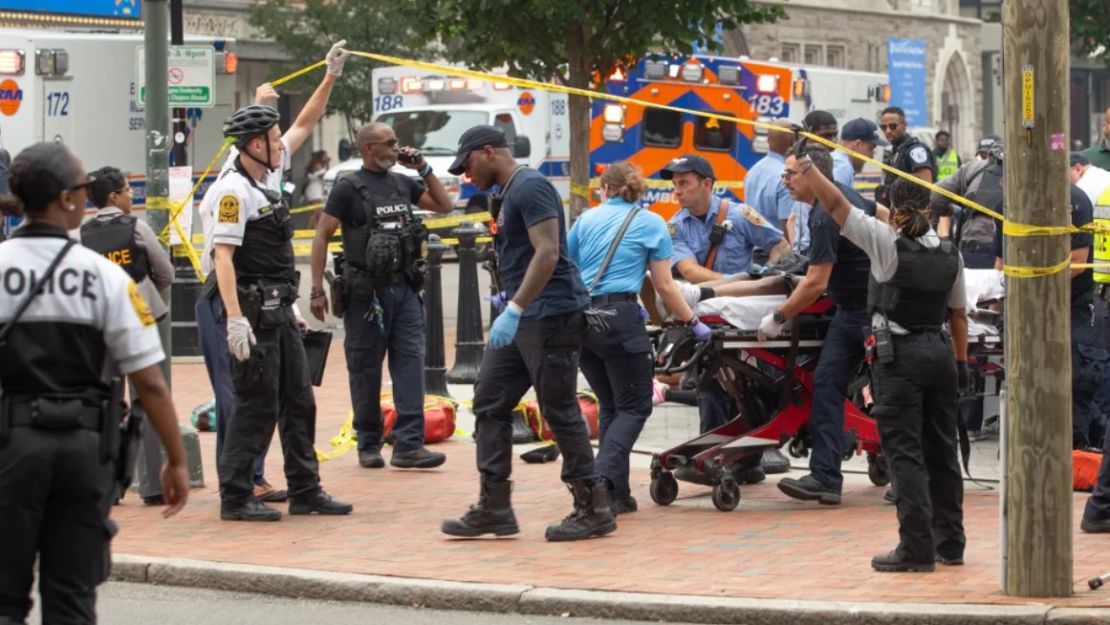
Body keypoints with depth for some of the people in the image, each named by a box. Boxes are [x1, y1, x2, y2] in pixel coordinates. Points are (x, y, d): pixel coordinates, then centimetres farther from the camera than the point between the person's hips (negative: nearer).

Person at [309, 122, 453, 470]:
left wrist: (424, 170, 9)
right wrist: (317, 290, -10)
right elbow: (321, 236, -4)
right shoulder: (350, 188, -3)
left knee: (410, 361, -5)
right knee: (365, 369, 3)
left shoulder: (402, 183, 14)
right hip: (366, 291, -5)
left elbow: (444, 205, 22)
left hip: (405, 288, 5)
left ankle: (408, 445, -9)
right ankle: (369, 445, 13)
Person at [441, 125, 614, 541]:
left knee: (559, 411, -5)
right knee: (490, 404, 7)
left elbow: (548, 253, -23)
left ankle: (593, 509, 3)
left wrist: (515, 309, -26)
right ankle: (493, 508, 8)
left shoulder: (530, 187, -13)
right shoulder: (507, 195, 17)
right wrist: (510, 305, 16)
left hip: (551, 316, -10)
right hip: (522, 317, 10)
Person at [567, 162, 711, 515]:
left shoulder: (586, 220, 15)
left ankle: (617, 494, 9)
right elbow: (664, 287, 4)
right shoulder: (651, 224, 7)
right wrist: (693, 323, 13)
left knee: (611, 407, 15)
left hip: (581, 319, 4)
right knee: (634, 407, 2)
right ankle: (604, 478, -21)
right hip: (620, 317, -4)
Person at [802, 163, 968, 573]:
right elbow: (958, 314, 12)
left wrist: (806, 166, -5)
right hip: (940, 352, 6)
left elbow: (836, 205, -12)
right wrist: (961, 363, 19)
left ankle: (917, 547, -8)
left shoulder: (887, 243, -11)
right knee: (941, 451, 13)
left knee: (904, 452, -5)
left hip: (898, 356, -6)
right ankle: (950, 543, 20)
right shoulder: (949, 254, 5)